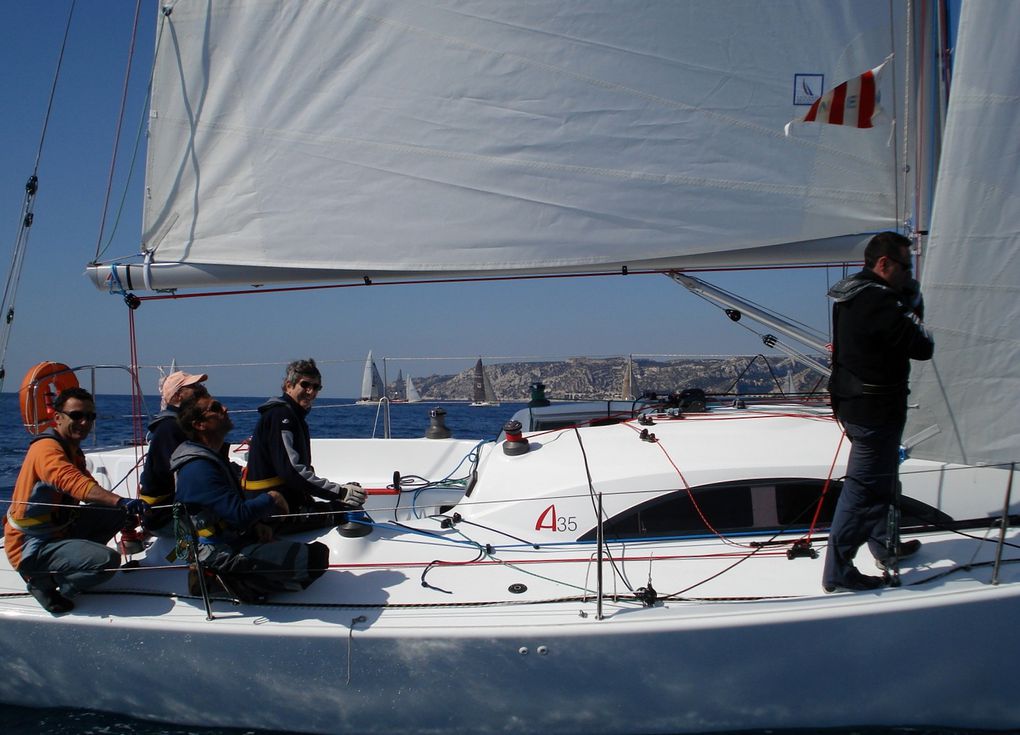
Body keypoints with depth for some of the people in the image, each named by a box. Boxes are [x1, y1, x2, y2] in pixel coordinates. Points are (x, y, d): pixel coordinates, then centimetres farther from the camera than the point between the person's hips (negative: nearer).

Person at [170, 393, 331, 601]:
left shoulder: (213, 457, 13)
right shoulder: (199, 467, -21)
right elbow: (238, 514, -27)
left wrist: (256, 525, 2)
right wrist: (271, 498, -9)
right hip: (222, 555, -11)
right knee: (316, 555, -21)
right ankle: (242, 583, -12)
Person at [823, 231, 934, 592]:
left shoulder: (851, 295, 6)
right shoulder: (881, 304, -25)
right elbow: (923, 348, -17)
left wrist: (909, 311, -4)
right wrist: (914, 319, 0)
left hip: (851, 403, 10)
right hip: (876, 412, -10)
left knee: (881, 481, 25)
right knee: (863, 489, -1)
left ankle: (885, 547, 43)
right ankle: (838, 573, 6)